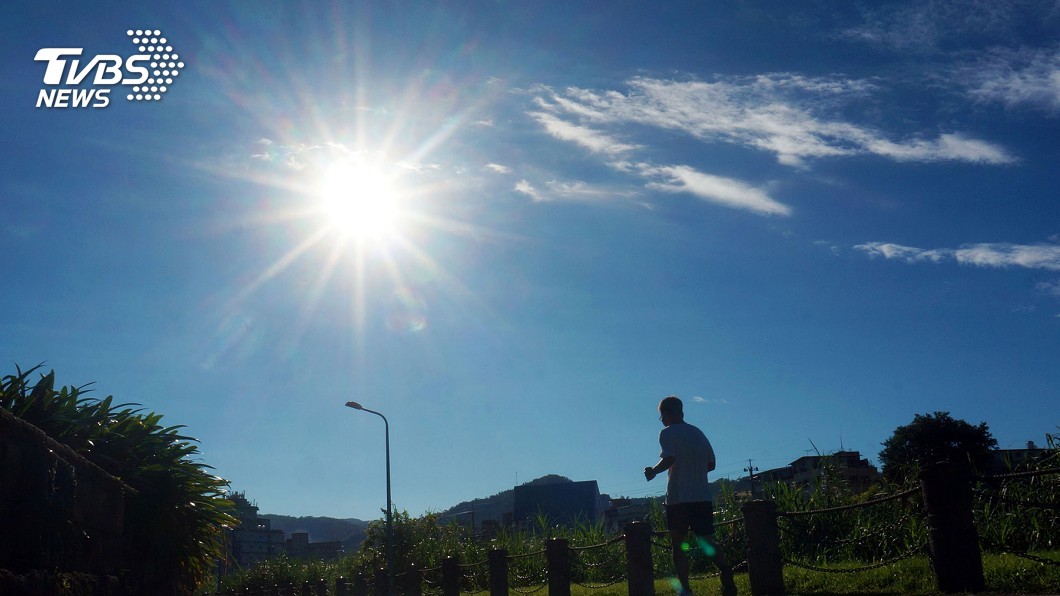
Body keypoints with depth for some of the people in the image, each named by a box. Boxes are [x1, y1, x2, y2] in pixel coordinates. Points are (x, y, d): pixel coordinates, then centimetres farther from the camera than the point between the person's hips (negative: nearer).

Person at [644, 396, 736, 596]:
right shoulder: (698, 433, 16)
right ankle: (725, 570, -19)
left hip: (678, 498, -5)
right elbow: (711, 463, 17)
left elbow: (669, 459, -20)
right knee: (706, 542, 8)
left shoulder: (667, 433, -4)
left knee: (678, 545, 5)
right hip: (703, 497, 5)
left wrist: (653, 471, -4)